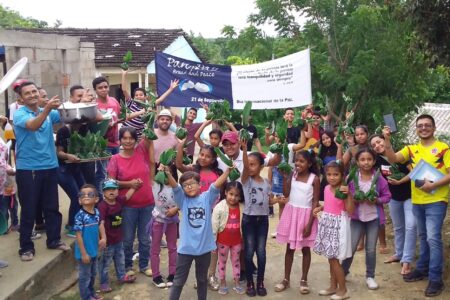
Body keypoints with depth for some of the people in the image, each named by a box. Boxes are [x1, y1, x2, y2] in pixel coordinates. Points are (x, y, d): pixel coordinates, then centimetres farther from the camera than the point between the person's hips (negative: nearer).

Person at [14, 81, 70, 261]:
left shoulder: (49, 113, 8)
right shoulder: (19, 114, -7)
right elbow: (33, 125, -26)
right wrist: (47, 108, -40)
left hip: (50, 166, 4)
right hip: (27, 169, -4)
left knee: (52, 207, 13)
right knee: (29, 210, 3)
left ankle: (54, 240, 26)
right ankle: (26, 247, 13)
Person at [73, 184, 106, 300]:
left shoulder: (96, 212, -3)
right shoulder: (80, 215, -23)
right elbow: (79, 235, -21)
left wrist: (103, 237, -1)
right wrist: (83, 253, -19)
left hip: (94, 250, 7)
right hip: (84, 252, -7)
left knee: (93, 274, 24)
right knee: (84, 276, 9)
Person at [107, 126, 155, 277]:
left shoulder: (141, 151, -1)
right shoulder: (115, 159, -6)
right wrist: (129, 183, -16)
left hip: (147, 203, 2)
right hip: (128, 205, -2)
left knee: (144, 238, 14)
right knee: (128, 238, 11)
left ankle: (144, 265, 30)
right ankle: (128, 266, 28)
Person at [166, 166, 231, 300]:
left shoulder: (207, 198, -1)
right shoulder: (183, 200, -2)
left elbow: (217, 184, -12)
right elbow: (175, 187, -18)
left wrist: (228, 169, -24)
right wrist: (168, 174, -36)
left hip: (204, 247, 1)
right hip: (186, 248, -1)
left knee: (202, 279, 20)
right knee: (179, 281, 8)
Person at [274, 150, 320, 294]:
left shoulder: (314, 179, -10)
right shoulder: (293, 174, 0)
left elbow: (315, 202, -10)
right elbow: (286, 193, -7)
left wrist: (309, 224, -14)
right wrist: (285, 177, -14)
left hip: (306, 215, -3)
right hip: (291, 213, 3)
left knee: (305, 249, 9)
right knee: (290, 247, 11)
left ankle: (304, 280, 22)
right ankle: (286, 279, 22)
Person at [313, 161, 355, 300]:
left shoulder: (343, 191, -16)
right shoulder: (327, 188, 5)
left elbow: (350, 211, -21)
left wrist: (349, 194, -30)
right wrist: (319, 208, 4)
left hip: (338, 225, -7)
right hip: (327, 223, 7)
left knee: (334, 259, -3)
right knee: (330, 258, 15)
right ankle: (333, 286, 28)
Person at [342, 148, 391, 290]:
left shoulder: (379, 179, -6)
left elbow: (387, 196, 1)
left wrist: (377, 200, -17)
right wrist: (354, 200, -19)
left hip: (374, 218, 0)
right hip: (357, 217, 0)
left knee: (371, 249, 7)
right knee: (351, 247, 3)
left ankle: (370, 276, 22)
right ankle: (343, 271, 23)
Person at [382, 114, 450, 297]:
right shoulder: (411, 149, 8)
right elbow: (392, 159, -5)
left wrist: (433, 185, -22)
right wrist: (387, 140, -19)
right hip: (417, 200, 5)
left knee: (433, 238, -9)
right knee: (423, 237, 17)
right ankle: (422, 269, 29)